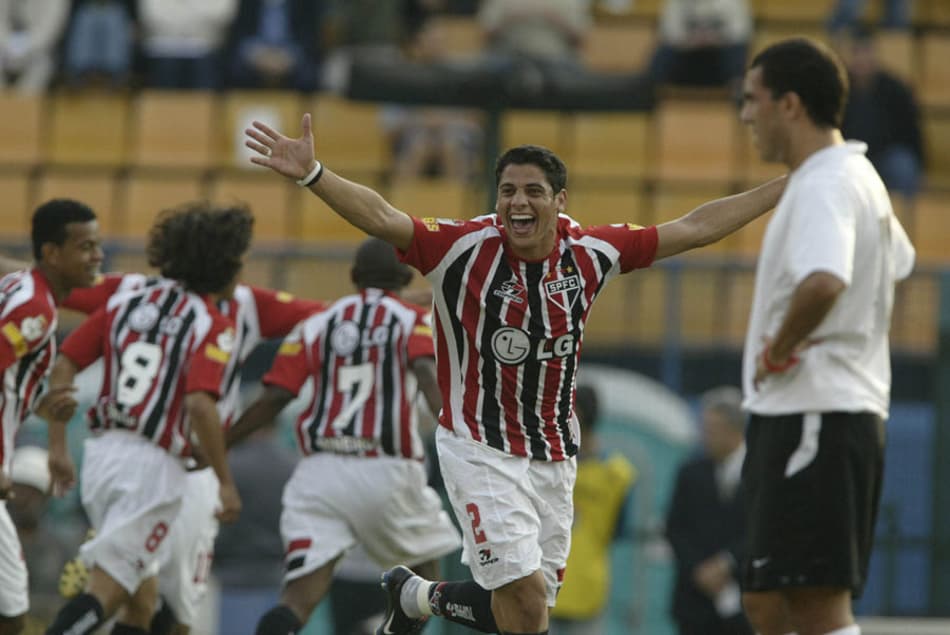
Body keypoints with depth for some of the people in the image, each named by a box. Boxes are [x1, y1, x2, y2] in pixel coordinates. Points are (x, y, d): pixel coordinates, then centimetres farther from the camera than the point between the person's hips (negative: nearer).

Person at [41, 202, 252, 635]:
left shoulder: (126, 302, 12)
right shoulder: (213, 327, -6)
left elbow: (64, 368, 8)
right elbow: (200, 404, -20)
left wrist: (58, 446, 13)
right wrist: (226, 482, -12)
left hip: (101, 452, 7)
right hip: (153, 468, -7)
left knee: (142, 593, 19)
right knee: (106, 590, -9)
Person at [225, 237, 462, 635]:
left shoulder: (315, 326, 13)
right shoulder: (415, 322, 7)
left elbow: (274, 398, 4)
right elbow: (426, 370, -15)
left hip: (319, 469, 2)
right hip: (387, 469, -2)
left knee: (302, 592, -8)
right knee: (425, 567, 26)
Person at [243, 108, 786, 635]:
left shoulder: (590, 253, 1)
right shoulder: (466, 248, -11)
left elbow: (695, 228, 8)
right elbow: (381, 218, -24)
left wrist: (782, 189, 8)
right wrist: (312, 174, -40)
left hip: (553, 456, 5)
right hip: (480, 450, -5)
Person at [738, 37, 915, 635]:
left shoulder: (824, 186, -16)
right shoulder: (860, 176, 16)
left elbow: (823, 282, -36)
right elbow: (898, 261, 34)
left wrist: (781, 346, -19)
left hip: (813, 416, -11)